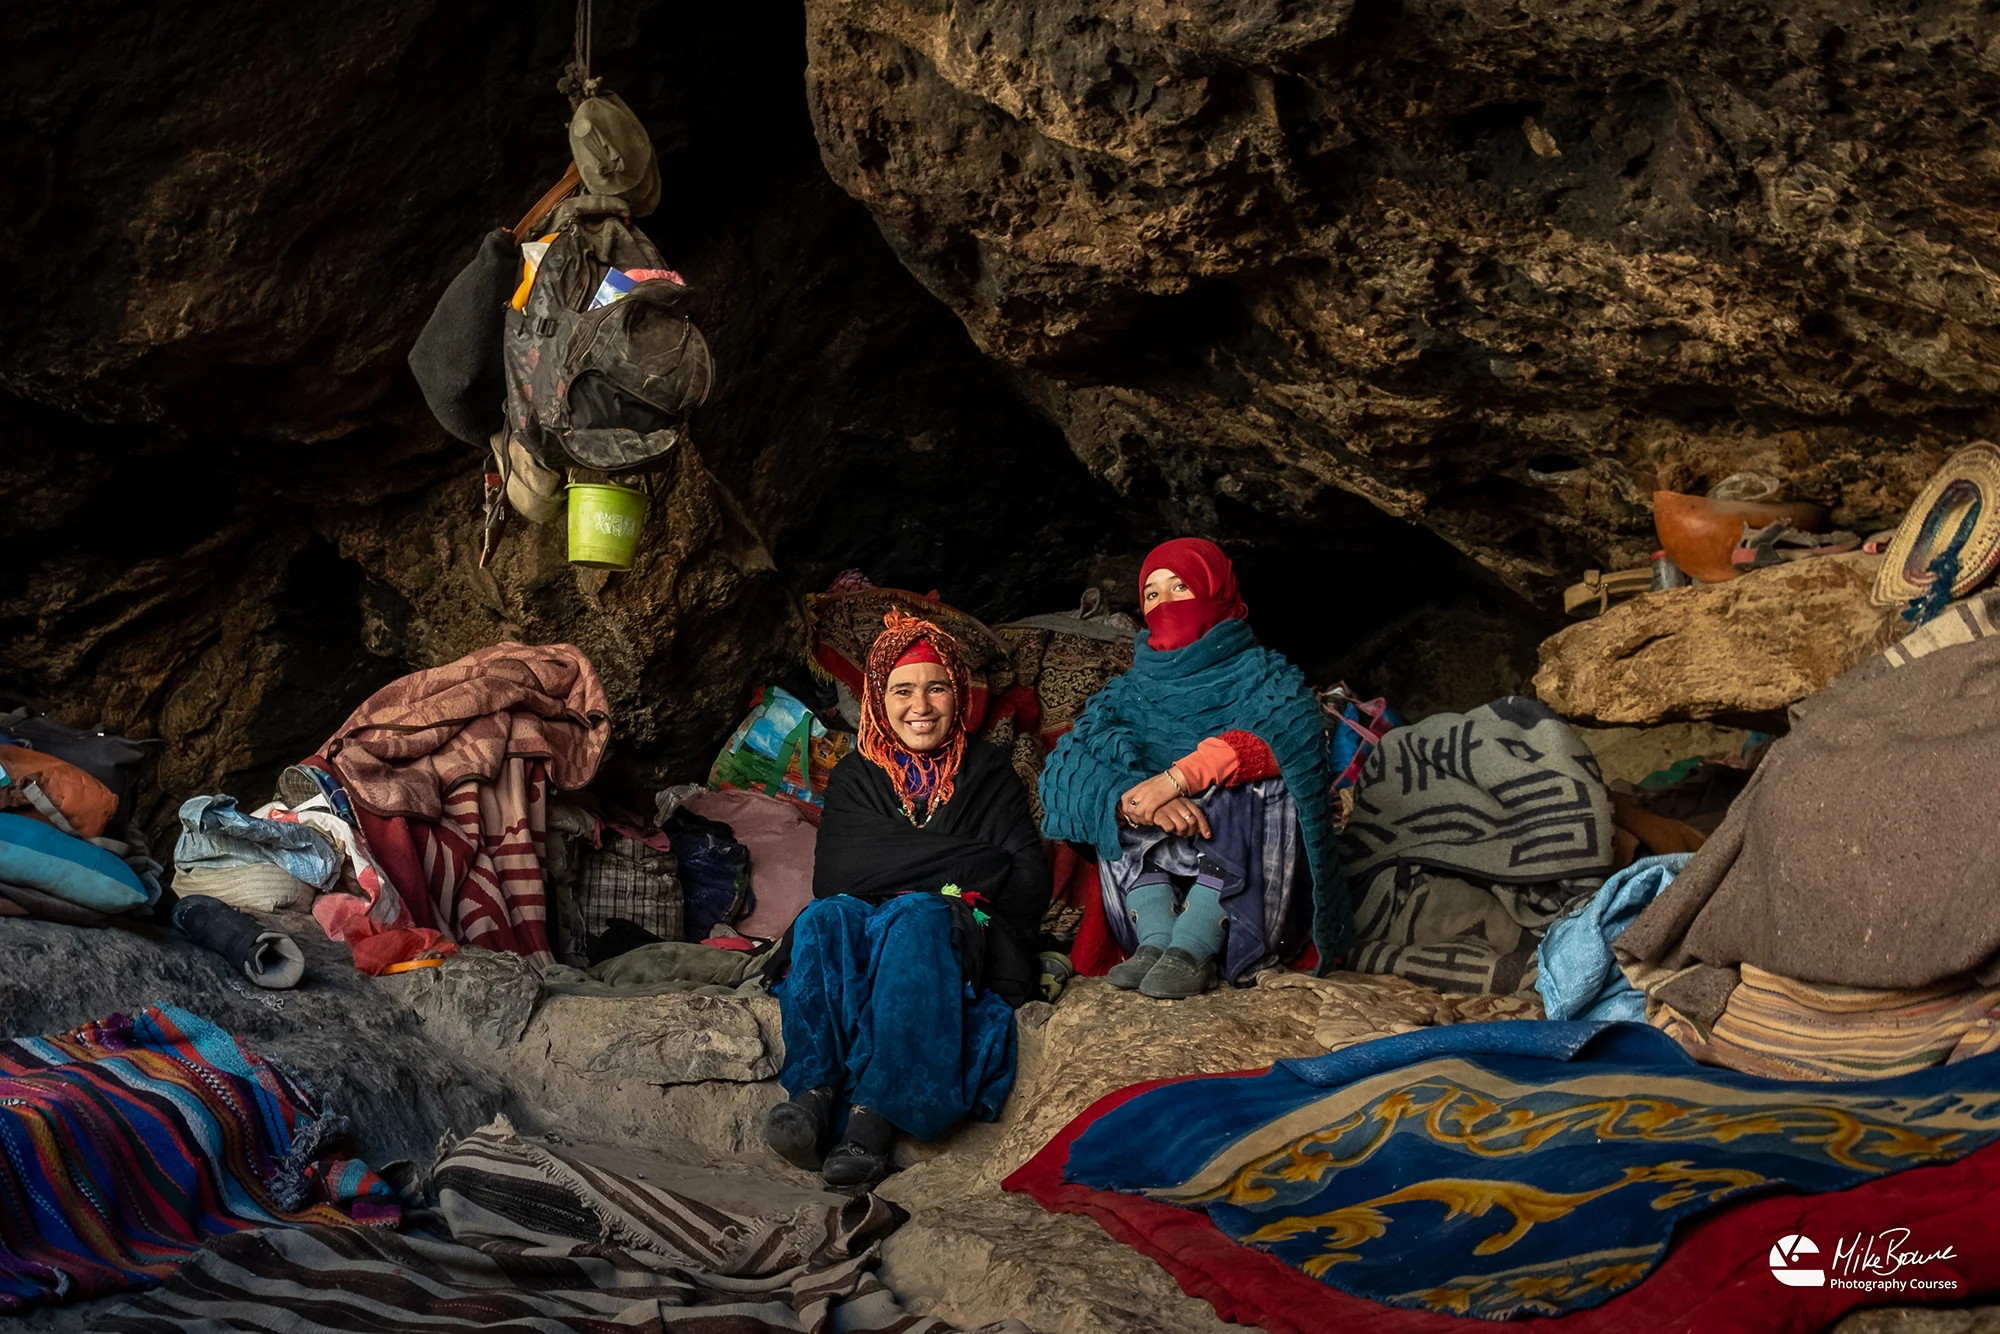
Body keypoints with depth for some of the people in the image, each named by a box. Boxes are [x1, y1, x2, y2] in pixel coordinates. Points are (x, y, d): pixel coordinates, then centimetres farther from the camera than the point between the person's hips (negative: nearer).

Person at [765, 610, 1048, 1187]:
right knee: (826, 916, -30)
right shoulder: (855, 775, 17)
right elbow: (833, 876, -3)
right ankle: (817, 1087, -44)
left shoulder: (987, 770, 14)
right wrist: (972, 862, -8)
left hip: (965, 943, -2)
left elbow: (1029, 886, 4)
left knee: (913, 916, -34)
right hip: (864, 937, 2)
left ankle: (875, 1110, -47)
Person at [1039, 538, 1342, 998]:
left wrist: (1176, 778, -31)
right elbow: (1068, 768, -4)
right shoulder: (1131, 692, 16)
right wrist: (1131, 799, -28)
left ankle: (1194, 946, -38)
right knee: (1119, 798, -16)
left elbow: (1290, 730, -18)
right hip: (1154, 875, 3)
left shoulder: (1261, 674, 7)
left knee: (1240, 789, -26)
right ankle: (1155, 938, -33)